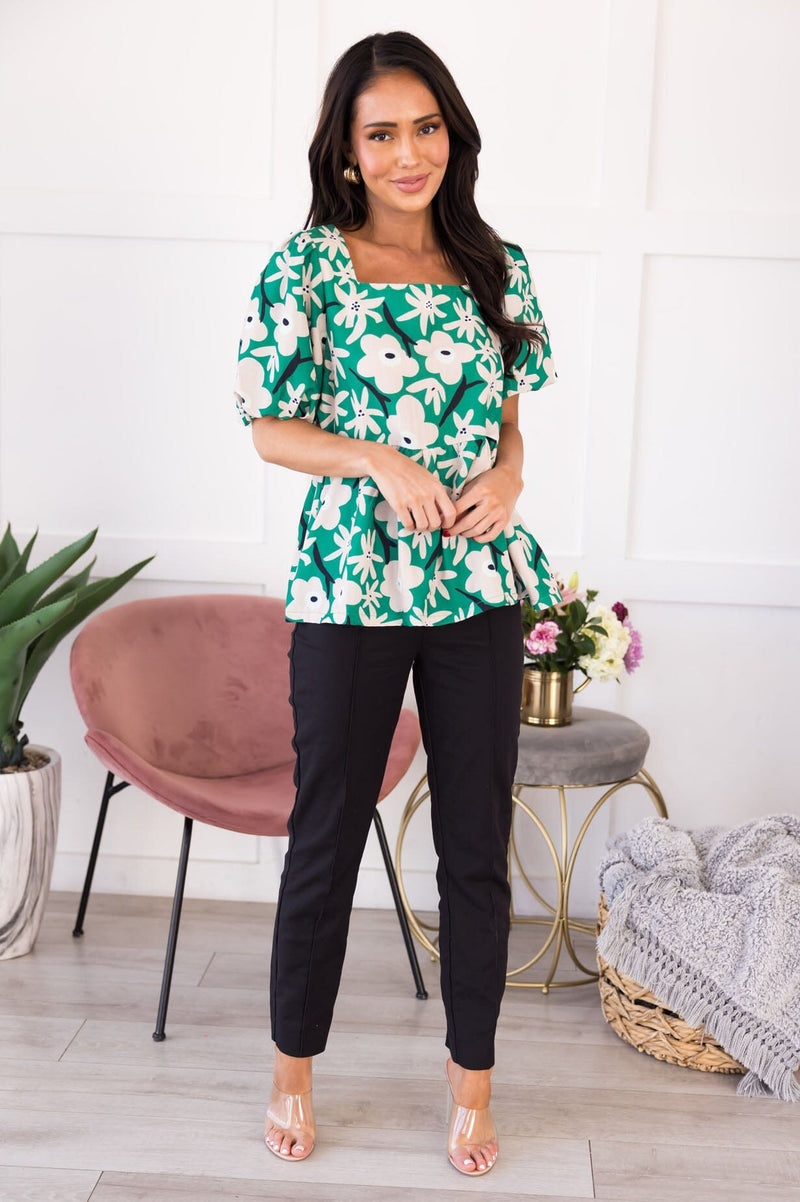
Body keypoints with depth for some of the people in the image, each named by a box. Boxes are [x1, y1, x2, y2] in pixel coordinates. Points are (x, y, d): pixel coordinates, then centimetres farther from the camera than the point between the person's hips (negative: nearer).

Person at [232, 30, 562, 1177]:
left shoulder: (497, 266, 7)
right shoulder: (307, 266, -3)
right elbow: (273, 430, -1)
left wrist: (506, 474, -6)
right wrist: (378, 461, -16)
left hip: (480, 584, 3)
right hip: (350, 584, -3)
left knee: (478, 844, 10)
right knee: (327, 838, 9)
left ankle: (472, 1083, 29)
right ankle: (294, 1068, 31)